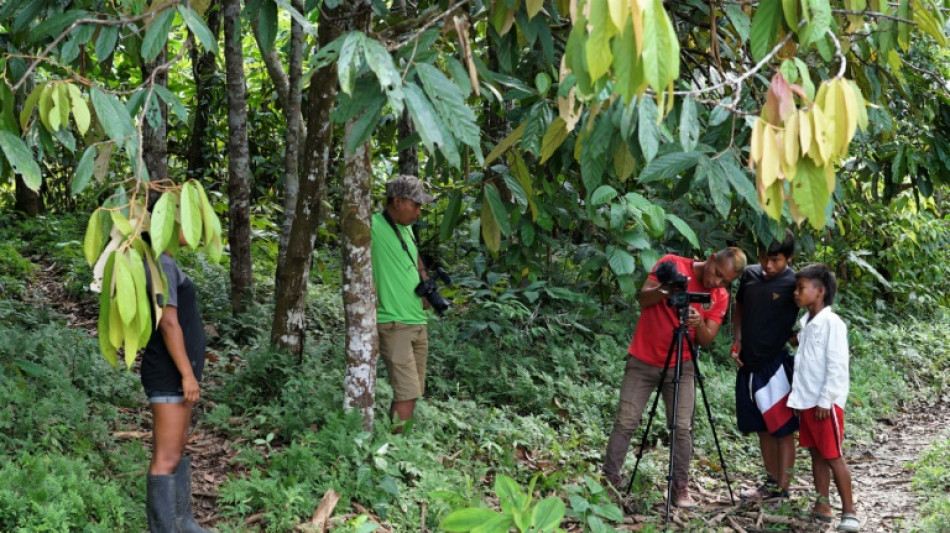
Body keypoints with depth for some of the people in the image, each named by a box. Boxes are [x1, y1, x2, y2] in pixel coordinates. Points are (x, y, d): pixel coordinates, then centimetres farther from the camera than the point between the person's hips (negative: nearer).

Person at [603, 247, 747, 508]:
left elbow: (707, 340, -4)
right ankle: (609, 479, 2)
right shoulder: (671, 264, -6)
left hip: (681, 366, 2)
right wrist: (664, 290, -29)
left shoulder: (720, 297, 0)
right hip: (643, 361, -2)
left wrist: (699, 323, -25)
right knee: (625, 422, -4)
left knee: (683, 427, -6)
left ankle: (681, 488, 3)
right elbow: (643, 299, -9)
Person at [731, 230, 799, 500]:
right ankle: (771, 482, 26)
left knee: (783, 429, 1)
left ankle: (782, 489, 6)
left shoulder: (793, 283, -11)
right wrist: (738, 341, 9)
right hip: (749, 363, 6)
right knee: (763, 428, 15)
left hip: (777, 364, -6)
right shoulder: (749, 275, 5)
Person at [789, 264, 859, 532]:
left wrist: (825, 400, -18)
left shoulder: (832, 323, -14)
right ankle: (822, 505, 16)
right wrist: (797, 398, 13)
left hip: (826, 403, -8)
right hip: (807, 402, 8)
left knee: (833, 456, -4)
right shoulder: (805, 322, 11)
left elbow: (837, 365, -17)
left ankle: (849, 511, 1)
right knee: (816, 453, 10)